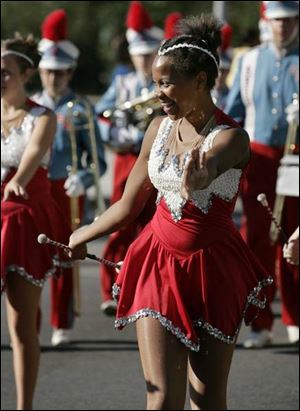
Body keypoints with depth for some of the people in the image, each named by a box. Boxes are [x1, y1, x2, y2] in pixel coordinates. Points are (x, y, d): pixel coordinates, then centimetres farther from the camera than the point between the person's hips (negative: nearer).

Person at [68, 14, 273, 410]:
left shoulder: (231, 138, -13)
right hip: (159, 263, 3)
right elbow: (129, 205, 15)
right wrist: (81, 236, 26)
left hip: (213, 270, -3)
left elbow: (207, 170, -38)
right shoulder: (159, 128, 3)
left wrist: (195, 182, -61)